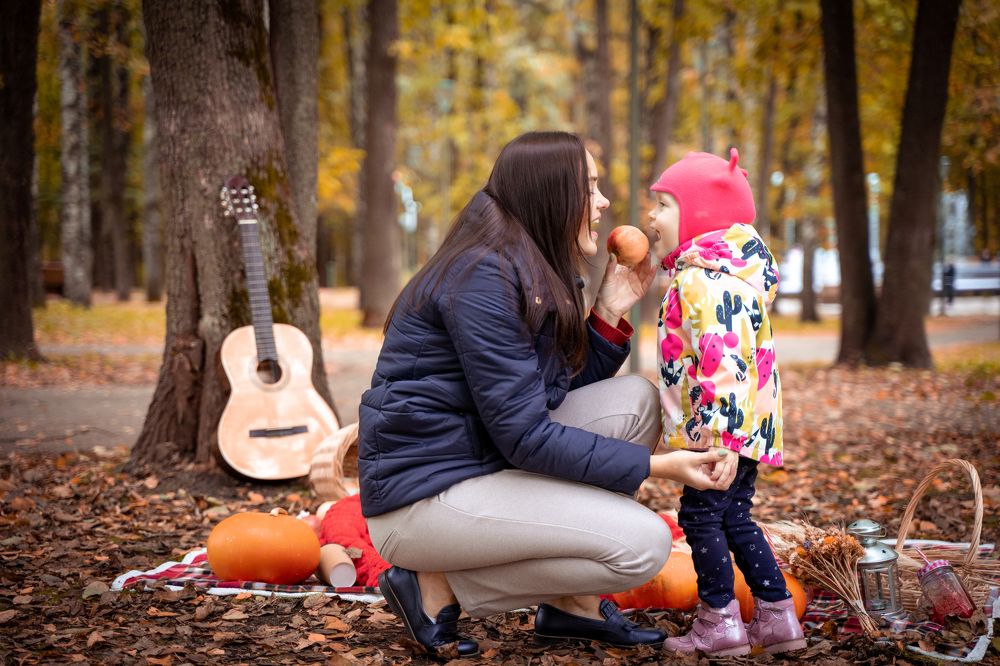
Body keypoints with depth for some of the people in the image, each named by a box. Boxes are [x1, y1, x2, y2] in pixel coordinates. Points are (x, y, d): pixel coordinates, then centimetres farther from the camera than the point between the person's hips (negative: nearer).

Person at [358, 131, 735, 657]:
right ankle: (440, 587, -4)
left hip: (486, 465, 10)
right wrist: (658, 466, -20)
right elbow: (524, 436, -23)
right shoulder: (485, 276, -19)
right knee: (643, 544, -17)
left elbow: (561, 397, 12)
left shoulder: (537, 276, 11)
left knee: (635, 399, 1)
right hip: (422, 496, -10)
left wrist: (610, 311, 3)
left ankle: (574, 603, 4)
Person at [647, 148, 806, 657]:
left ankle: (719, 622, 6)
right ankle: (777, 616, 19)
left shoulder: (705, 280, -19)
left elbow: (726, 358, -27)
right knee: (734, 517, 15)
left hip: (721, 428, -10)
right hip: (746, 425, 10)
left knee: (701, 513, -2)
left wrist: (719, 433, -30)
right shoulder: (707, 274, 16)